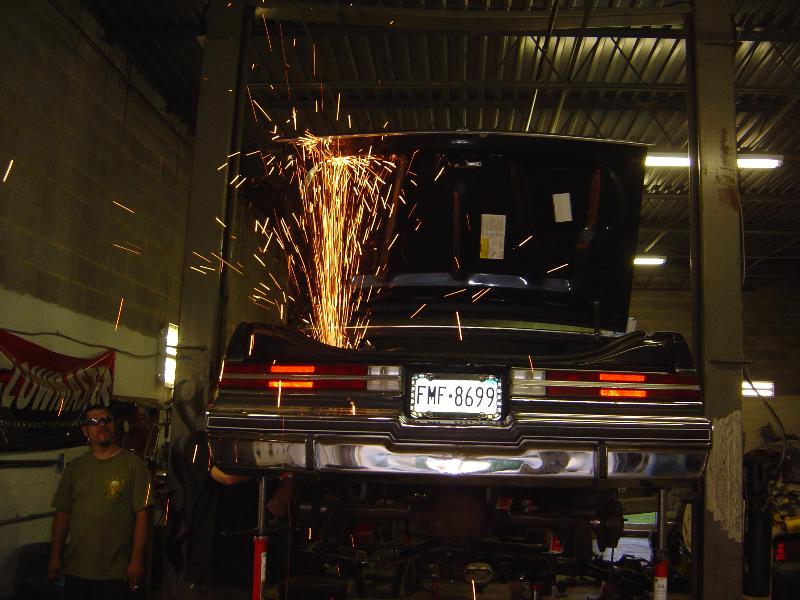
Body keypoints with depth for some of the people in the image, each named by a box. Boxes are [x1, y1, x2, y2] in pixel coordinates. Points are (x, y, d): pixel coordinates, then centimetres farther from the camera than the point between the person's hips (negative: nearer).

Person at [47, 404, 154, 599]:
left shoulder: (134, 465, -5)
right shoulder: (75, 467, 9)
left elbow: (142, 515, -9)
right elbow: (63, 513, 11)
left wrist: (137, 560, -13)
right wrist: (55, 556, 7)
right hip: (75, 570, 4)